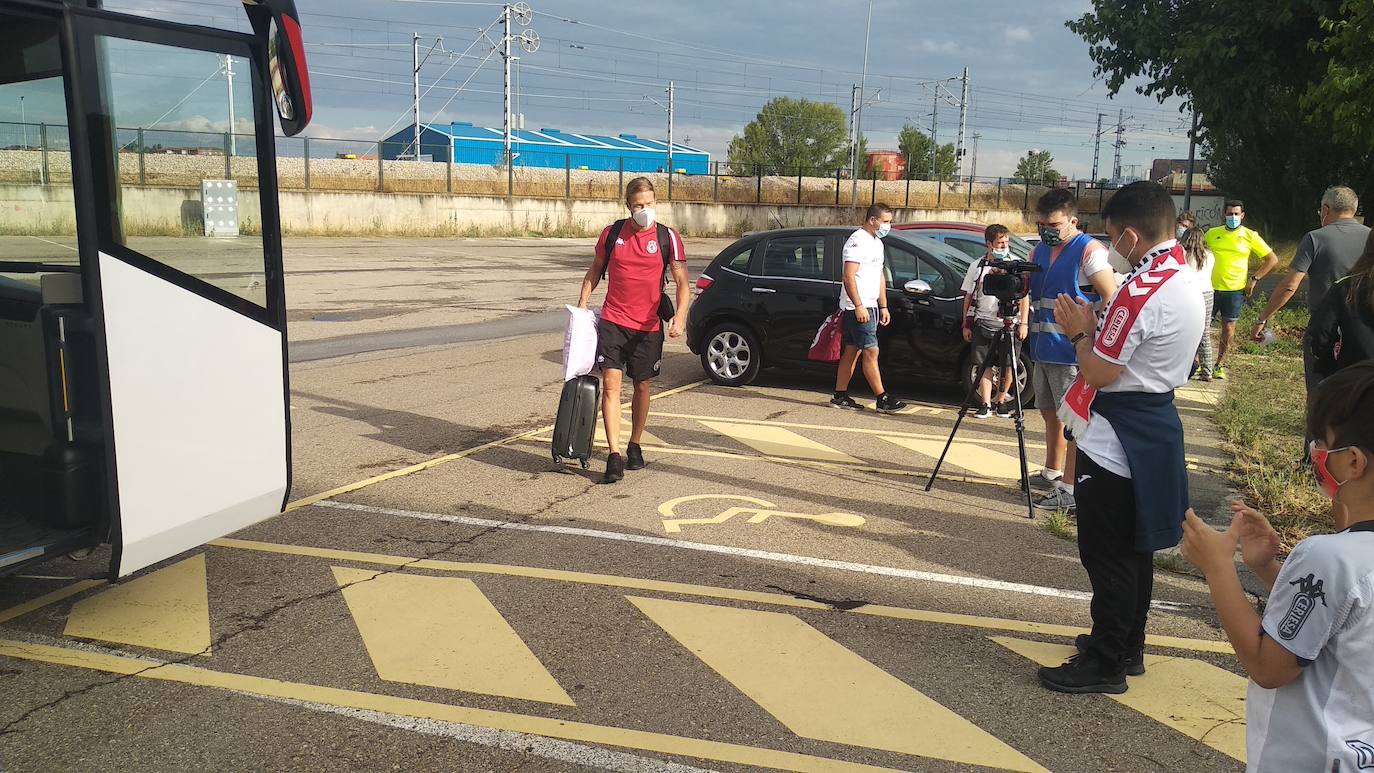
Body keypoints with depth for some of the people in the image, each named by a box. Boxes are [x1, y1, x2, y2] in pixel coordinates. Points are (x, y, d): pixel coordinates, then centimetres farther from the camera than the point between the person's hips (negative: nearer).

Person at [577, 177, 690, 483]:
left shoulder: (668, 237, -2)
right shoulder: (612, 233, 3)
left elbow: (682, 283, -5)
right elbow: (595, 270, 17)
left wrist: (679, 316, -21)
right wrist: (582, 303, 6)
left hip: (649, 326, 0)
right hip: (613, 321, 0)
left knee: (642, 386, 12)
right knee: (611, 383, -11)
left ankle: (635, 447, 30)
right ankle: (614, 455, -12)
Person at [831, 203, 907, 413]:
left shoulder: (877, 242, 18)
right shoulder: (858, 241, -12)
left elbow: (880, 276, 24)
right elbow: (849, 277, -19)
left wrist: (883, 307, 20)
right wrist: (858, 306, -23)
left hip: (869, 306, 9)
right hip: (858, 307, -9)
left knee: (852, 351, 9)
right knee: (871, 351, -9)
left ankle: (840, 396, 13)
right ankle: (883, 400, -7)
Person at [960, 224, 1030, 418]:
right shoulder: (977, 267, 8)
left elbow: (1024, 296, 4)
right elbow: (968, 297, 11)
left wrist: (1024, 323, -3)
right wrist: (966, 324, 6)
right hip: (982, 322, 1)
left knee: (1007, 366, 3)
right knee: (985, 365, 1)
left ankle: (1001, 401, 19)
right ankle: (985, 405, 5)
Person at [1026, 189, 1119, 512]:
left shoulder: (1090, 251, -11)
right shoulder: (1040, 251, 13)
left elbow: (1111, 298, -14)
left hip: (1073, 352, -8)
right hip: (1043, 348, 8)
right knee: (1051, 413, 18)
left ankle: (1069, 489, -1)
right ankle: (1052, 472, 32)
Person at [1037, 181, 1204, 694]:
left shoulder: (1142, 290, -23)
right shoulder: (1187, 281, 7)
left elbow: (1099, 372, -20)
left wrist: (1080, 333, -4)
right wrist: (1095, 328, 7)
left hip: (1116, 438, -10)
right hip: (1155, 424, 10)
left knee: (1106, 554, 1)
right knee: (1133, 547, 19)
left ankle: (1105, 664, 11)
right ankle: (1127, 646, 32)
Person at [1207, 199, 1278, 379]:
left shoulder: (1250, 236, 0)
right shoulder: (1212, 234, 5)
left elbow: (1272, 259, 4)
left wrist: (1255, 279, -3)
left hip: (1235, 290, -1)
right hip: (1211, 288, 1)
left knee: (1228, 327, 4)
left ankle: (1220, 364, 16)